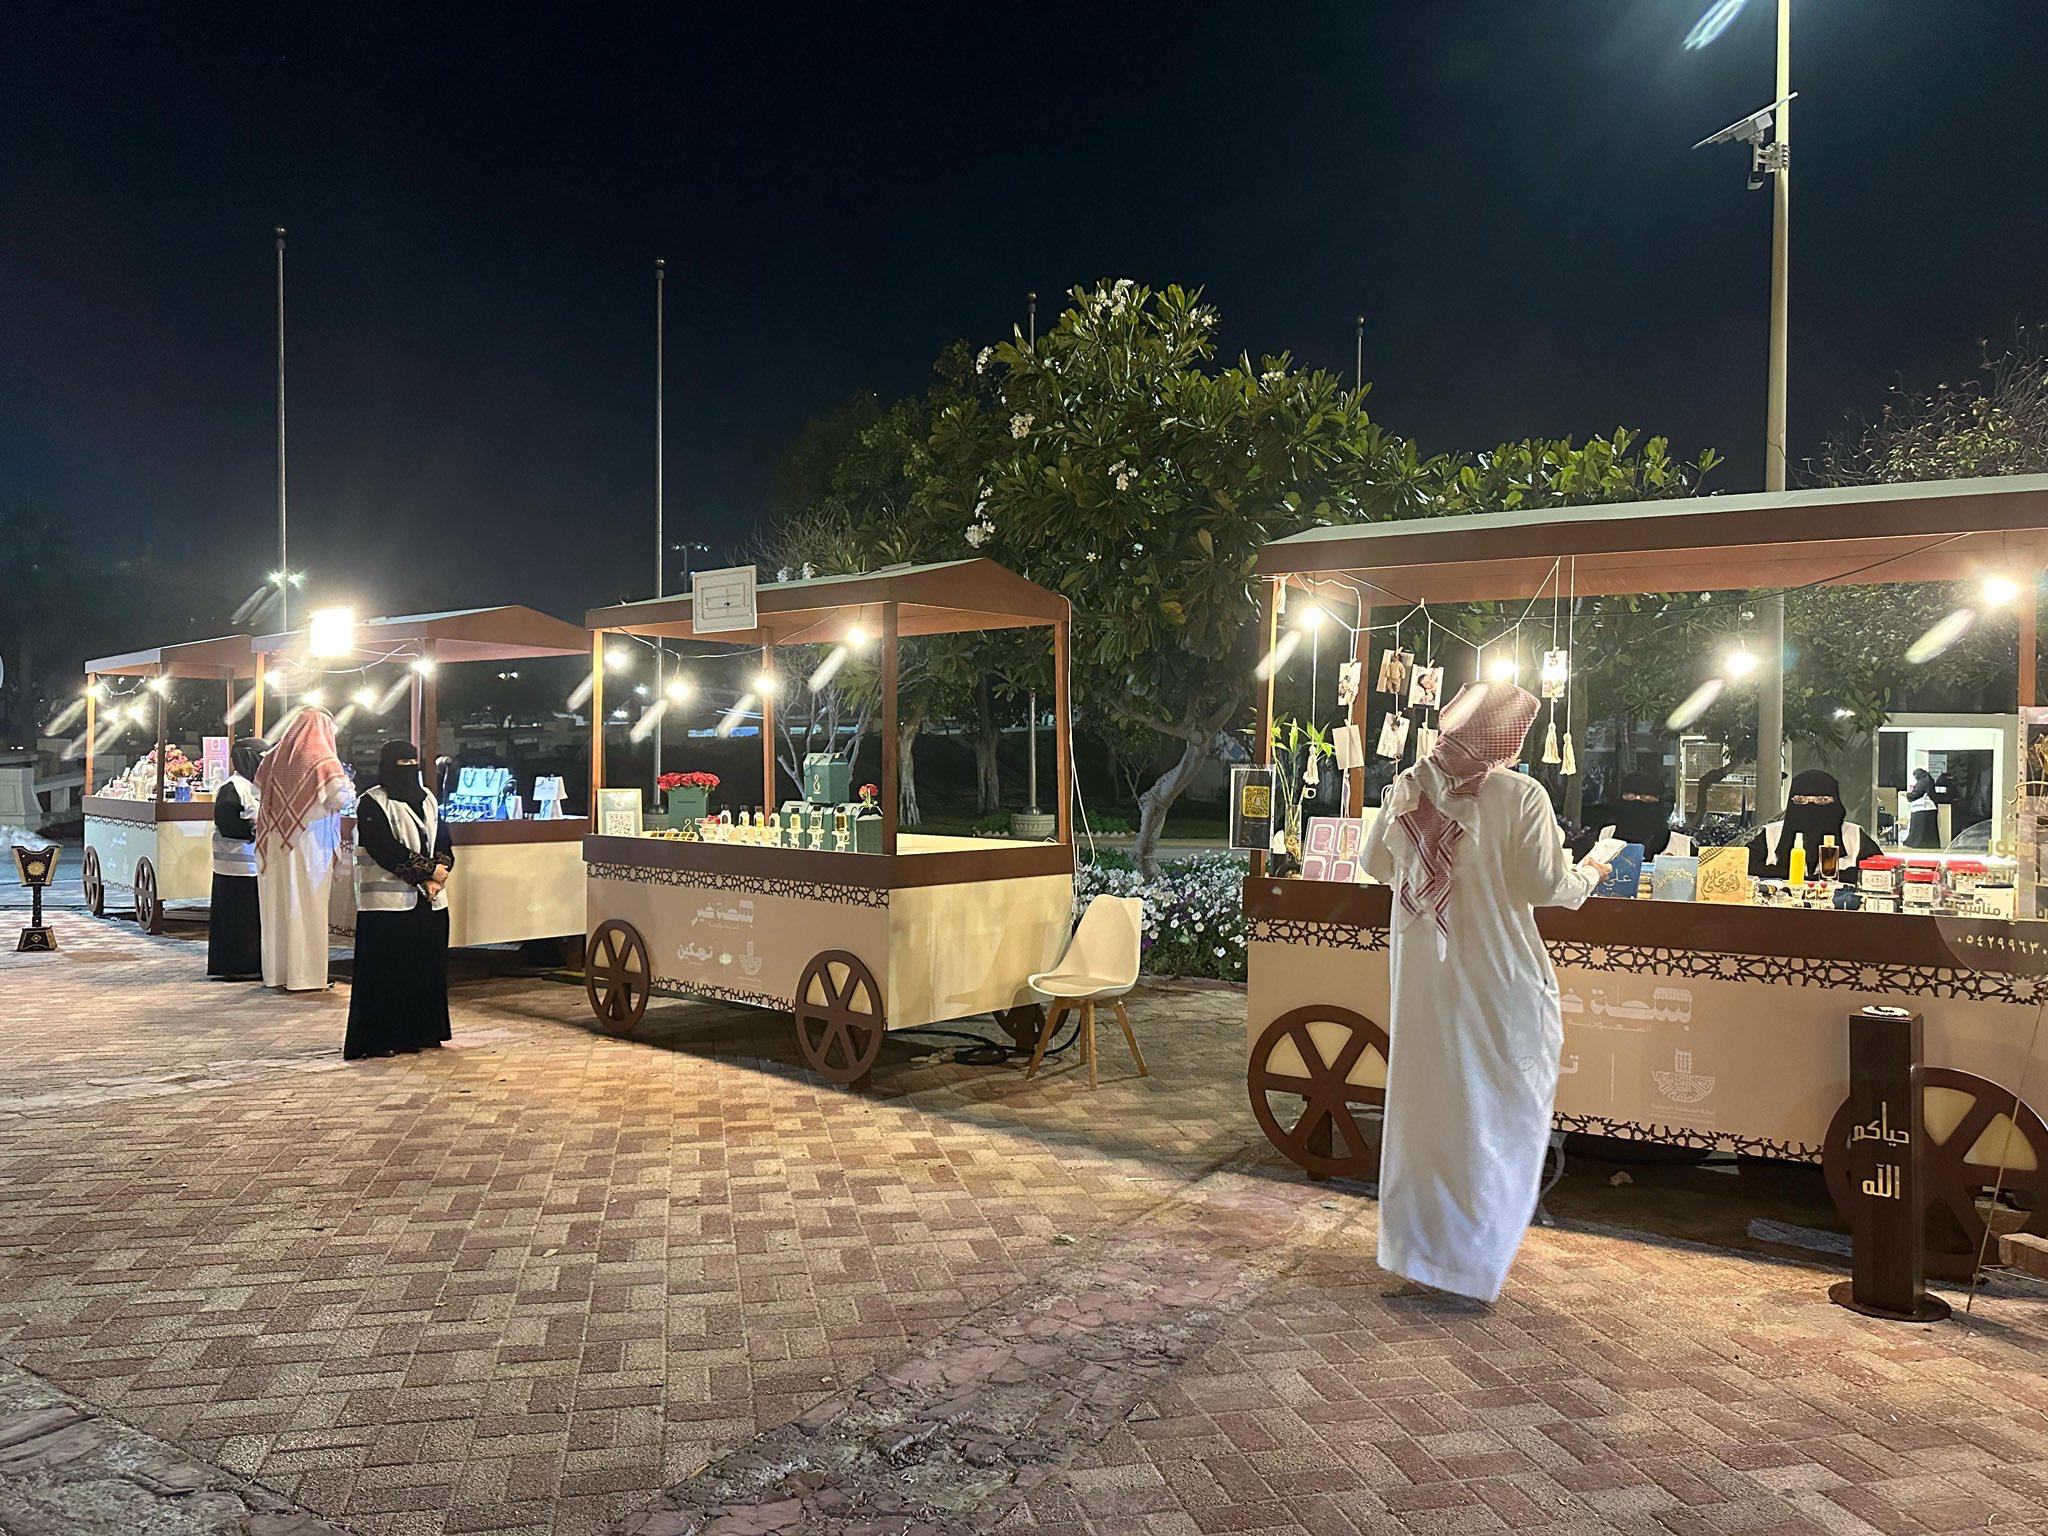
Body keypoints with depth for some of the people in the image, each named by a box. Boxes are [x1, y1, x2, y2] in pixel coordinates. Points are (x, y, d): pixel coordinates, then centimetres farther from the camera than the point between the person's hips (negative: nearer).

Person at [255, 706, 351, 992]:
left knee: (278, 907, 12)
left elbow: (259, 789, 15)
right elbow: (339, 800, -15)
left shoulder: (275, 756, 7)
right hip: (309, 842, -6)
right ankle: (305, 975, 1)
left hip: (274, 844, 6)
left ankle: (276, 972, 19)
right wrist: (345, 782, 5)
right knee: (306, 907, -1)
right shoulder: (322, 759, -10)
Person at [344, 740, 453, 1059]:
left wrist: (438, 874, -8)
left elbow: (443, 843, 10)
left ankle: (418, 1032, 19)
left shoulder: (427, 800, 15)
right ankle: (377, 1040, 4)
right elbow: (386, 850, -15)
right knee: (386, 972, -3)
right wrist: (428, 870, -14)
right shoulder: (372, 804, -6)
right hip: (388, 903, -7)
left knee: (427, 968, 9)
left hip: (430, 900, 7)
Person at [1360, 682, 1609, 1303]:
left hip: (1421, 970, 5)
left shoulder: (1407, 787, 0)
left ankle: (1413, 1241, 27)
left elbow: (1376, 863, 9)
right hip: (1497, 977, -5)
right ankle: (1475, 1252, 14)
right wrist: (1588, 875, 6)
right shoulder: (1520, 796, -14)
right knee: (1498, 1108, 9)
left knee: (1424, 1096, 16)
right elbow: (1544, 884, -15)